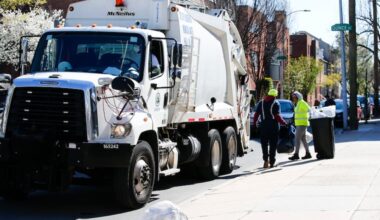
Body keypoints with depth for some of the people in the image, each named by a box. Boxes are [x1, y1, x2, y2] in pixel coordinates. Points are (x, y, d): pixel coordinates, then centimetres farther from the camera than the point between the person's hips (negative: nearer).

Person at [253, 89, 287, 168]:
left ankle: (266, 160, -8)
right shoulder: (276, 103, -6)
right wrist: (283, 122, -2)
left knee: (264, 144, 8)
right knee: (273, 145, 5)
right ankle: (271, 162, 5)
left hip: (263, 126, 3)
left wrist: (254, 123, 17)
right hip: (273, 126, -3)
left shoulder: (261, 103, 8)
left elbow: (256, 114, 6)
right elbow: (277, 116, -13)